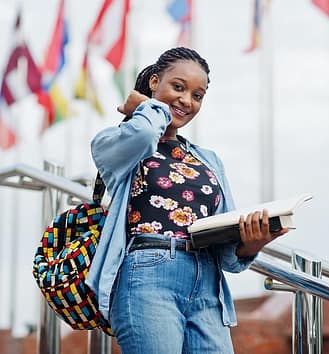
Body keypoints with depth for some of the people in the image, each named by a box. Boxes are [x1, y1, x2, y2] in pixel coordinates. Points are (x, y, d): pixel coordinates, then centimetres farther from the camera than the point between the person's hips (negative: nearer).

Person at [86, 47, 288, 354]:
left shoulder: (209, 161, 24)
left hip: (207, 286, 5)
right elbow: (144, 132, -14)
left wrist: (250, 244, -5)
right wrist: (147, 107, 9)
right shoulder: (114, 145, 12)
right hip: (148, 278, -5)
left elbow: (227, 252, 18)